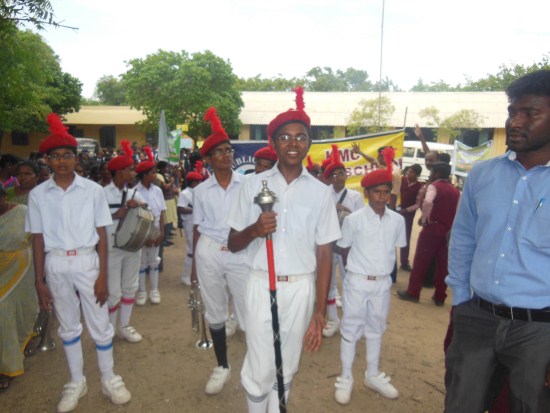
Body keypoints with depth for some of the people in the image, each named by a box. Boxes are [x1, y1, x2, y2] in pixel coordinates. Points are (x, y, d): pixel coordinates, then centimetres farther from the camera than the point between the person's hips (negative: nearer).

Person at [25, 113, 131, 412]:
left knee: (100, 325, 8)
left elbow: (102, 234, -3)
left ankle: (108, 379, 27)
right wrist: (39, 280, 1)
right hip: (55, 264, 2)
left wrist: (103, 274, -6)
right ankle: (76, 382, 33)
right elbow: (38, 239, 2)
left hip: (86, 261, -1)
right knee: (68, 326, 16)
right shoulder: (38, 195, -1)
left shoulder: (93, 190, -5)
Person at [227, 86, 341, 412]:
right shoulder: (255, 184, 0)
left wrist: (320, 312, -1)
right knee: (260, 371, 6)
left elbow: (324, 254, 1)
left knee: (285, 371, 15)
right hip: (262, 285, 0)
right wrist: (254, 230, -19)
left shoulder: (320, 192, -1)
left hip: (300, 288, 1)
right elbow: (234, 244, 4)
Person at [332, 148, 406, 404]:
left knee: (376, 329, 18)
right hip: (357, 282, -3)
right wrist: (361, 267, 7)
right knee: (351, 329, 7)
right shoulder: (353, 219, -13)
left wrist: (382, 269, 12)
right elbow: (344, 250, -1)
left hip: (383, 283, 4)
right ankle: (346, 378, 23)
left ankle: (373, 375, 36)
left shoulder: (397, 220, -2)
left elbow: (396, 251, 11)